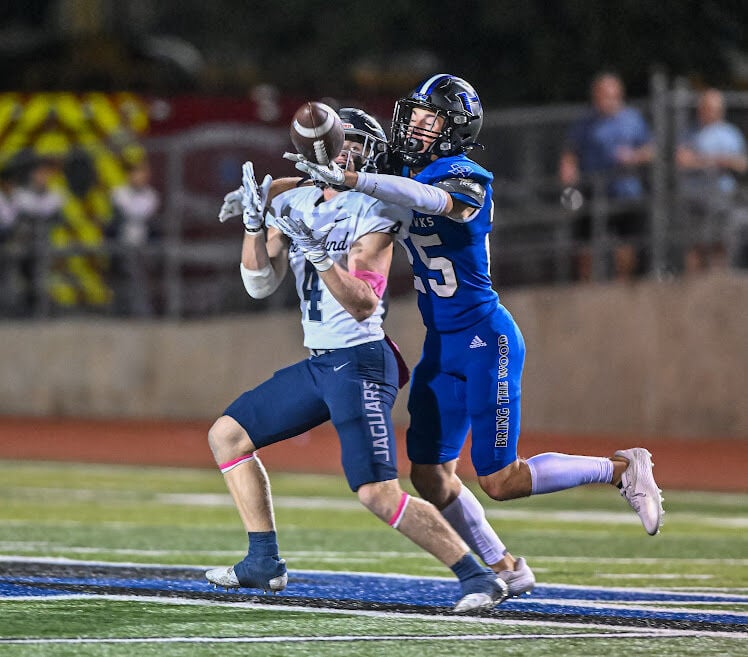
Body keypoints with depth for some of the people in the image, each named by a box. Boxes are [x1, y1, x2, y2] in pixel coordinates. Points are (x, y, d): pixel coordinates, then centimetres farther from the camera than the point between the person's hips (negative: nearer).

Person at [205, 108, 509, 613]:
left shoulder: (373, 213, -12)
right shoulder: (296, 205, 9)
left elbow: (364, 304, -19)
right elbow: (260, 284, 6)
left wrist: (320, 255, -31)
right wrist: (254, 224, -7)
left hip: (360, 363, -8)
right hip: (317, 364, 8)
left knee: (378, 493, -18)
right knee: (227, 435, 11)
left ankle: (479, 578, -12)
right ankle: (264, 563, 15)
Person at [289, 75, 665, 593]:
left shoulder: (467, 181, -19)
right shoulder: (407, 175, 5)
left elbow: (427, 199, -41)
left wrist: (347, 179, -50)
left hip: (485, 340, -8)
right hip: (441, 346, 8)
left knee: (500, 482, -6)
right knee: (430, 477, 4)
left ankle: (622, 468, 12)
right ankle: (504, 568, 19)